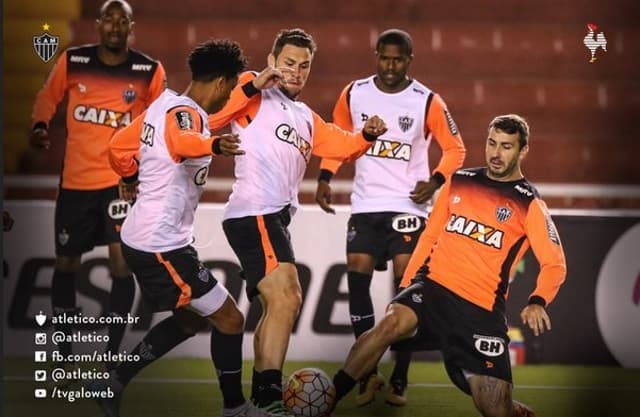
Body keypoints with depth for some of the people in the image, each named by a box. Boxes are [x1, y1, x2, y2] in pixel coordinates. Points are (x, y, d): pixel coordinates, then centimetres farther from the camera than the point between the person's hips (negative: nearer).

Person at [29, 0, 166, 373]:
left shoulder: (149, 71, -5)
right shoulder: (72, 61, -2)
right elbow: (48, 96, 12)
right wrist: (40, 126, -5)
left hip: (123, 179, -2)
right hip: (75, 180, 2)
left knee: (122, 263, -12)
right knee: (66, 264, 10)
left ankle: (112, 355, -1)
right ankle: (64, 351, 25)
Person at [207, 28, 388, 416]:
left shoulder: (306, 118, 26)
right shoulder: (256, 97, 0)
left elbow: (343, 144, 25)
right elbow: (212, 117, -15)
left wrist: (367, 134, 4)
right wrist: (253, 85, -25)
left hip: (274, 219, 10)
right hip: (255, 215, -10)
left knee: (279, 305, 17)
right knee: (285, 298, -21)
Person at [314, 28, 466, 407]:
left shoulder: (427, 102, -7)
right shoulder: (354, 94, 1)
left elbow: (455, 149, 0)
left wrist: (435, 180, -15)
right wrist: (325, 177, 1)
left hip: (408, 206, -3)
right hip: (365, 205, 3)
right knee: (357, 280, -3)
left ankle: (400, 379, 4)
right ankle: (368, 374, 8)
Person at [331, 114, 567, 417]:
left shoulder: (529, 204, 1)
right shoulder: (459, 182, 12)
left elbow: (555, 264, -3)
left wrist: (538, 302, -22)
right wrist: (407, 283, 13)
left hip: (482, 309, -2)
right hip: (433, 286, 2)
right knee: (392, 322, -31)